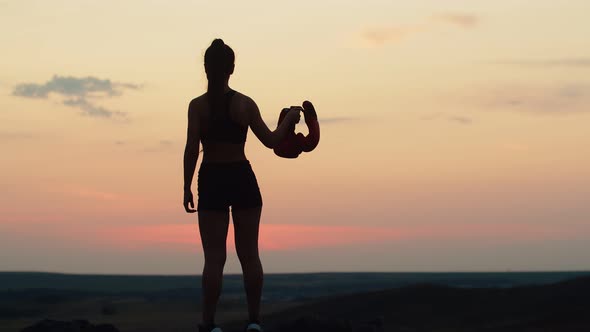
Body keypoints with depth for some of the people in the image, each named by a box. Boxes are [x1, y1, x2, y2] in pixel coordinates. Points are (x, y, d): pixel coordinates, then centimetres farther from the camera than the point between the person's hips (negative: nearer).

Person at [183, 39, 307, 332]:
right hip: (243, 179, 1)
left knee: (214, 257, 2)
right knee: (249, 254, 9)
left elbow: (191, 149, -11)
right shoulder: (245, 104, -2)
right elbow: (271, 140, 3)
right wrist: (290, 119, 20)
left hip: (212, 181, -1)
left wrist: (187, 188, -3)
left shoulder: (198, 106, -7)